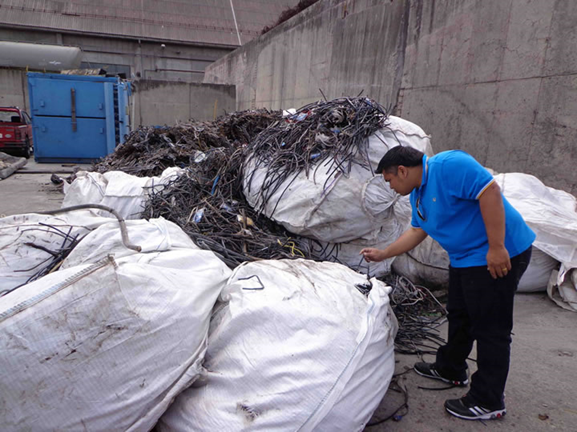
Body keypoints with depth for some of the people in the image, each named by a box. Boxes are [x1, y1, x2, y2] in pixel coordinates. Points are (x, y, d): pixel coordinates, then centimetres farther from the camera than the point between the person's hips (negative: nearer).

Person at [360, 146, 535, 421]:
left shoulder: (448, 166, -21)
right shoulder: (417, 193, 10)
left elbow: (490, 191, -28)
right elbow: (417, 231, 19)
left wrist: (497, 248, -28)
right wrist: (383, 254, 18)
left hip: (497, 256, -10)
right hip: (463, 259, 10)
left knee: (490, 328, 0)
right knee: (459, 317, 21)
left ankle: (488, 402, 13)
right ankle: (450, 370, 41)